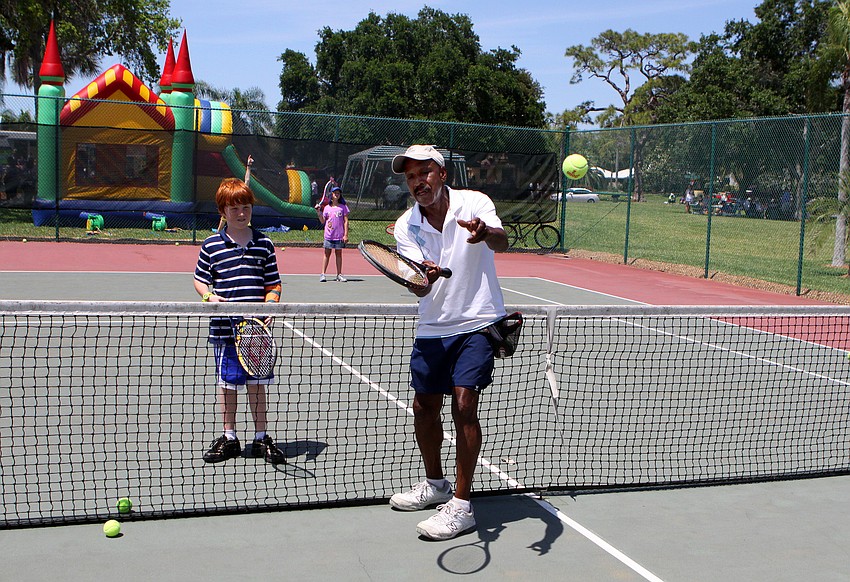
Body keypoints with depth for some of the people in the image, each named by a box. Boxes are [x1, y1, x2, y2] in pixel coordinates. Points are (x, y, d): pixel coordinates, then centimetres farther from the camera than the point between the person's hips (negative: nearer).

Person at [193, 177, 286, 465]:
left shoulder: (263, 243, 4)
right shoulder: (211, 245, 1)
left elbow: (273, 284, 8)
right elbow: (200, 279, 10)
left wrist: (270, 303, -10)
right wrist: (208, 296, -9)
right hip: (224, 327, -1)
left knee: (257, 382, 8)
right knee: (227, 382, 7)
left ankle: (261, 438, 20)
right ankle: (229, 438, 21)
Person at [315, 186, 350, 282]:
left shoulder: (343, 207, 3)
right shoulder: (327, 208, 8)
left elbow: (346, 221, 1)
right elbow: (323, 221, 10)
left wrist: (346, 235, -5)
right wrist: (318, 212, -3)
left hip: (339, 236, -1)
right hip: (329, 235, 1)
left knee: (339, 254, 5)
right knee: (327, 254, 2)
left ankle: (339, 274, 9)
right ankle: (323, 274, 3)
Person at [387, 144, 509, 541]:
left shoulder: (473, 203, -11)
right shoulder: (406, 226, -1)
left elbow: (502, 242, -31)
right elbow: (418, 288, -12)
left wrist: (484, 233, -54)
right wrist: (423, 278, -37)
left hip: (476, 324, -5)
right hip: (432, 329, 5)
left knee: (463, 404, -14)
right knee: (424, 407, 11)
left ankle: (461, 505, -4)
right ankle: (434, 484, 35)